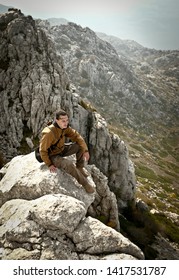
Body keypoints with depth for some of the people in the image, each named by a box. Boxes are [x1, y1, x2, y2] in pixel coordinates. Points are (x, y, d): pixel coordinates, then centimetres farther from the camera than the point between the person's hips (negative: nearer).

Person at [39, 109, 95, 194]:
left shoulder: (65, 127, -11)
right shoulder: (49, 133, -31)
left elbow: (76, 136, -9)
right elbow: (43, 150, -22)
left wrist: (85, 150, -16)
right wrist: (49, 164, -22)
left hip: (61, 150, 7)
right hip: (52, 156, -7)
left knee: (80, 145, -7)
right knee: (68, 164, -33)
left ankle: (79, 168, 10)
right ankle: (84, 182, -15)